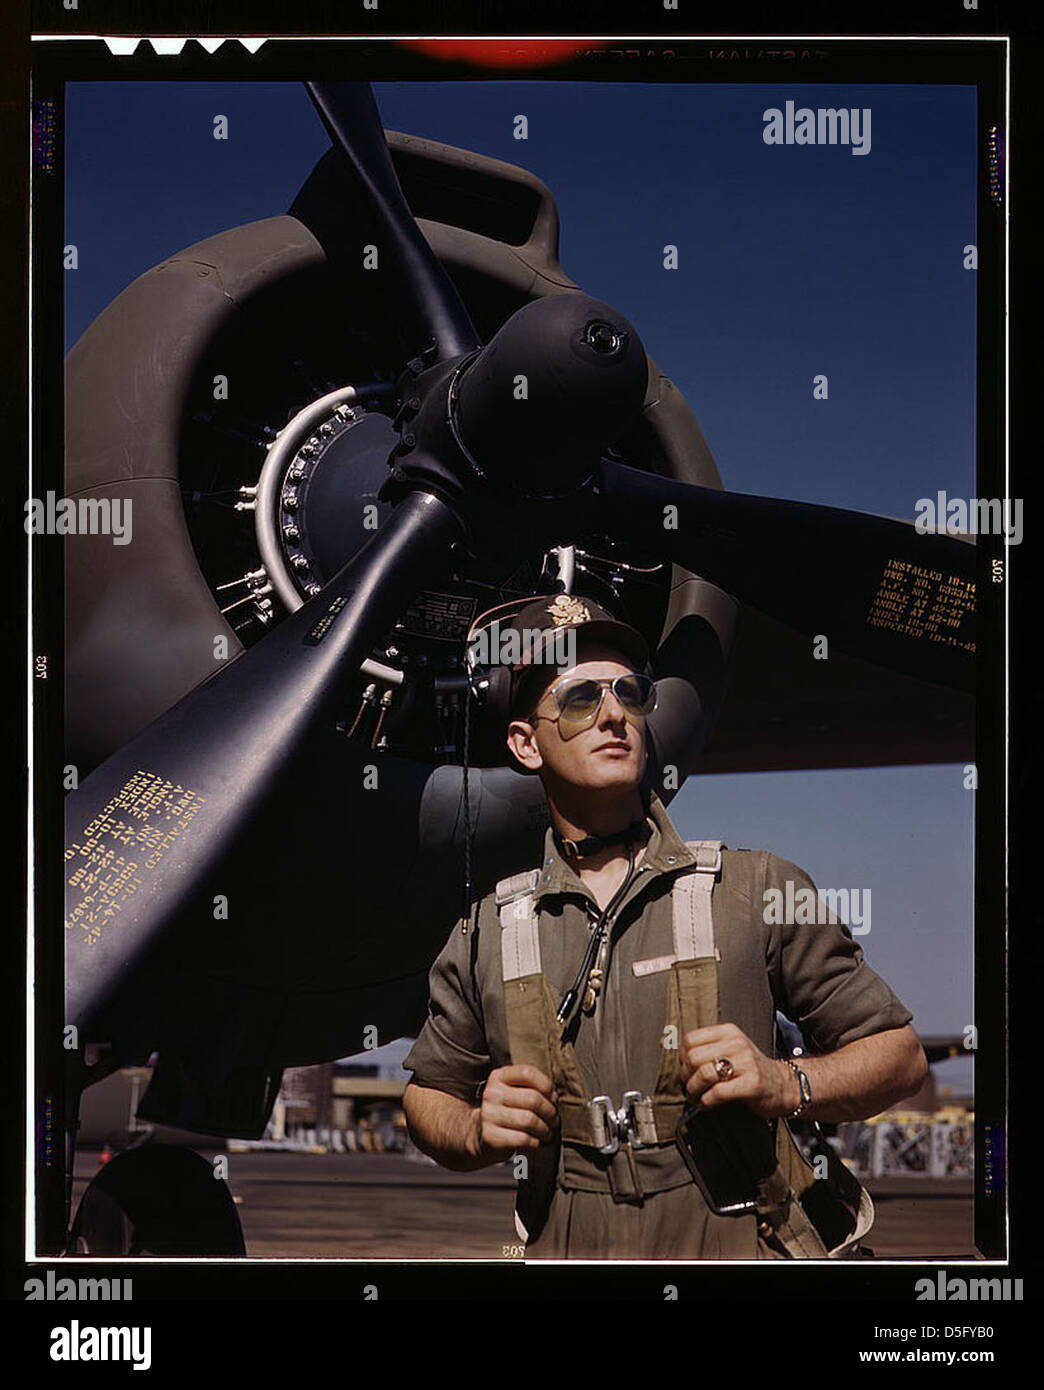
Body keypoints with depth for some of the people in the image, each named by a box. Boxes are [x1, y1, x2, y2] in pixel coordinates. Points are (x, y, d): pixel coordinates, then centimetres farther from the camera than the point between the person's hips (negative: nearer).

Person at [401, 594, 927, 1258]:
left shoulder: (760, 888, 8)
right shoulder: (486, 931, 13)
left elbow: (900, 1055, 10)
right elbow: (428, 1094, 24)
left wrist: (785, 1084, -10)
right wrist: (479, 1132, 1)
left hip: (736, 1247, -1)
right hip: (562, 1253, 1)